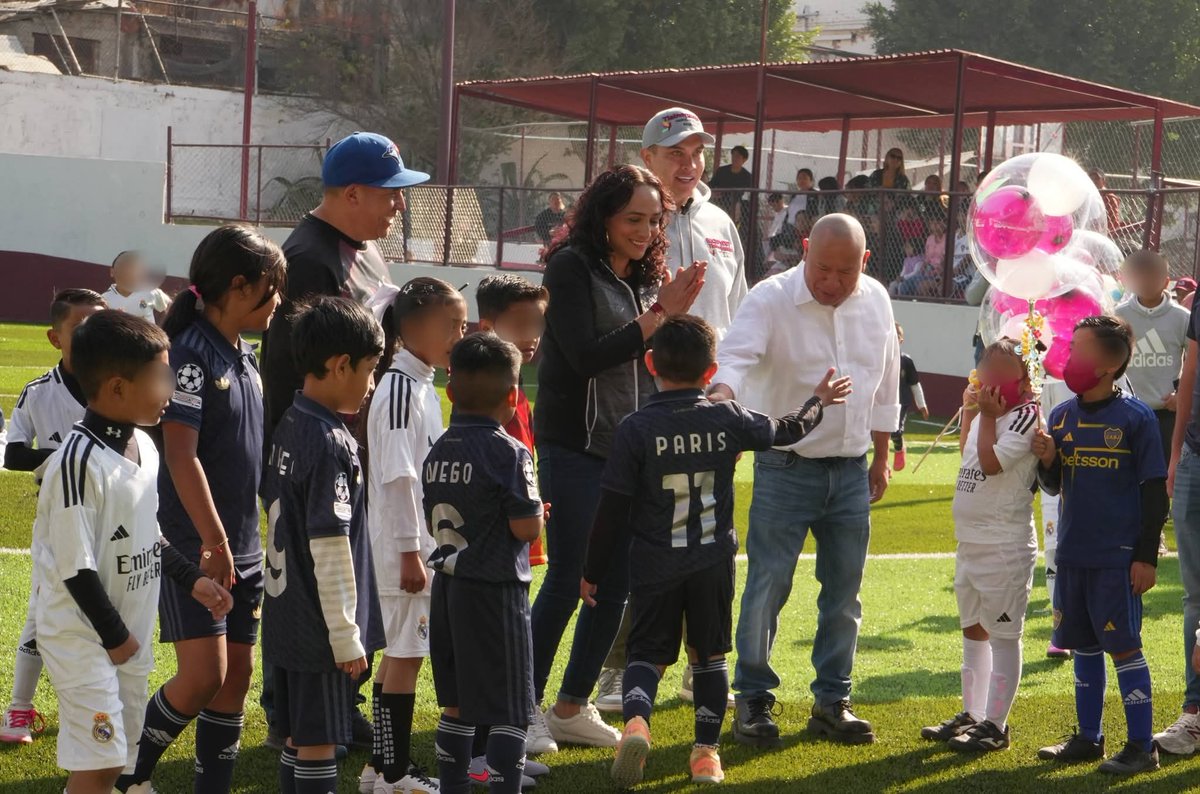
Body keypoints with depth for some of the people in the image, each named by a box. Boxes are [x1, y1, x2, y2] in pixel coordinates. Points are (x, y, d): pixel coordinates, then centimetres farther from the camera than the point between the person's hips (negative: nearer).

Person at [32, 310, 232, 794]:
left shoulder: (144, 447, 4)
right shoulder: (78, 463, -24)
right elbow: (76, 567, -22)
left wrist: (193, 580, 9)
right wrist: (114, 636, -14)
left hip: (131, 633, 9)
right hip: (84, 639, -9)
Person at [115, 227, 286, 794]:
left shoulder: (245, 357, 10)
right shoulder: (191, 355, -15)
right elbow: (181, 457, -20)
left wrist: (243, 540, 17)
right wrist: (214, 542, -21)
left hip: (243, 547, 8)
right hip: (195, 547, -8)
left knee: (237, 674, 8)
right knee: (202, 676, -11)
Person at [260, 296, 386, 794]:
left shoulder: (289, 426, 7)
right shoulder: (331, 442, -19)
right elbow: (330, 548, -21)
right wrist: (346, 635, -16)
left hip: (287, 617, 9)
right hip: (321, 625, -9)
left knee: (300, 737, 15)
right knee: (321, 742, -2)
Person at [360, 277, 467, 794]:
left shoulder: (423, 386, 13)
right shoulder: (400, 389, -17)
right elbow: (397, 477, -20)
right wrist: (410, 552, -20)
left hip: (425, 544, 10)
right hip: (404, 546, -10)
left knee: (401, 652, 13)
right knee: (406, 653, -4)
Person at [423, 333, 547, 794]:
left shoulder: (438, 452, 7)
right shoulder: (508, 452, -15)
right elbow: (527, 527, -18)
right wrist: (537, 510, 3)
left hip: (448, 586, 7)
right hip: (495, 590, -7)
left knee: (457, 705, 17)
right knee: (510, 712, -1)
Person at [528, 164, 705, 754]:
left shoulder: (645, 277, 12)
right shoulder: (572, 268, -7)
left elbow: (651, 368, 13)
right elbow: (585, 356, -17)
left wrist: (675, 313, -3)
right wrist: (659, 315, -14)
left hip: (631, 450, 7)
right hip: (575, 447, -7)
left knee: (616, 584, 7)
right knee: (567, 581, -7)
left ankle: (572, 707, 18)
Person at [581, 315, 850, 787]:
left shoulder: (636, 428, -11)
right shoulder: (728, 420, -4)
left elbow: (612, 508, -9)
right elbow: (787, 431, 14)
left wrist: (593, 571, 1)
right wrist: (819, 403, 36)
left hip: (654, 567, -2)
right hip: (713, 562, 2)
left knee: (647, 652, 7)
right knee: (710, 656, 15)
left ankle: (637, 718, -20)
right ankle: (706, 751, 17)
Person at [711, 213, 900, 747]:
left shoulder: (876, 301, 4)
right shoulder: (771, 299, -12)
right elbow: (736, 354, -28)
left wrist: (881, 458, 17)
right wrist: (722, 394, -50)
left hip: (851, 470, 5)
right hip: (786, 468, -4)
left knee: (843, 590, 10)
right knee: (768, 585, -2)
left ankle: (832, 700, 21)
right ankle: (753, 699, 11)